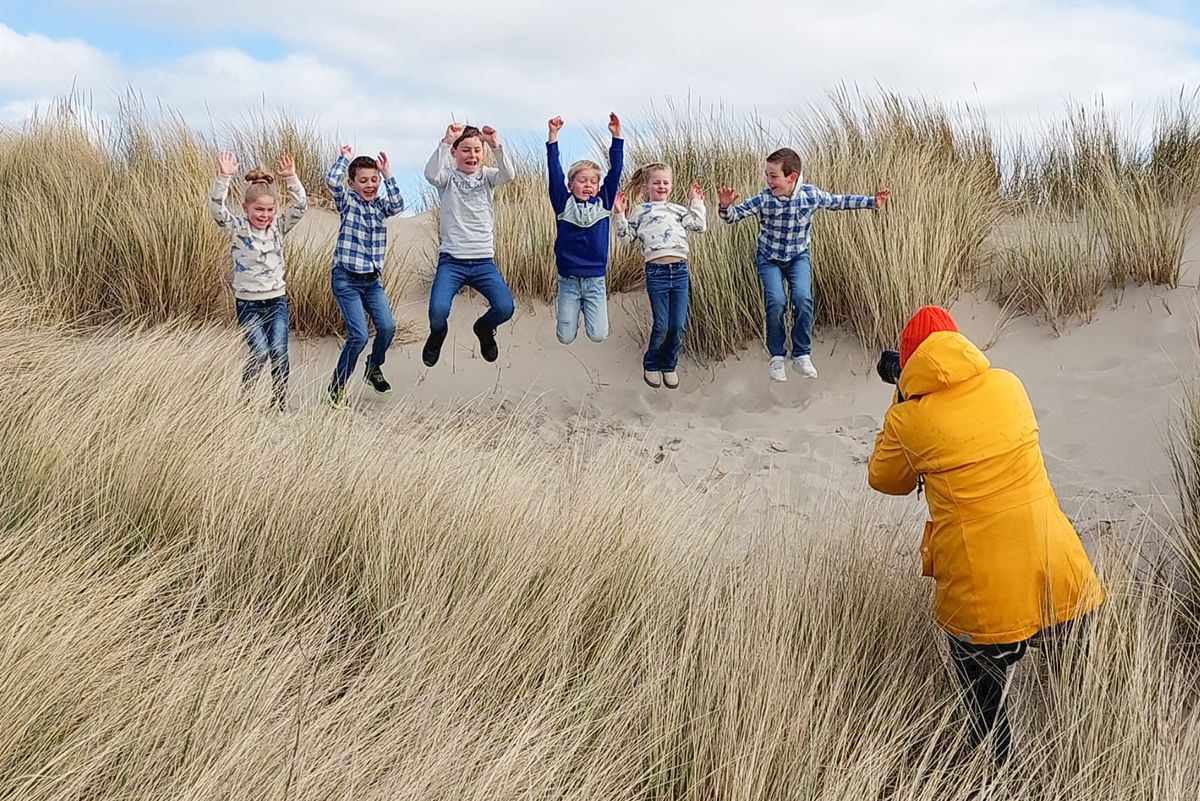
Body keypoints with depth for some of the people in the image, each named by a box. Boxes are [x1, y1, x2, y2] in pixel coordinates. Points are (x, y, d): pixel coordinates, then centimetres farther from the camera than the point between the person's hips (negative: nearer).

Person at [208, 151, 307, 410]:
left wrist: (291, 178, -21)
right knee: (260, 353, -11)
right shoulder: (236, 228, -6)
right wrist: (223, 178, -34)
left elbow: (300, 206, -10)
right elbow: (216, 208, -23)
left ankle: (279, 405, 6)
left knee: (279, 352, -8)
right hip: (248, 303, -2)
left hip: (277, 301, 3)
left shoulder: (279, 227, 2)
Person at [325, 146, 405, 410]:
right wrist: (345, 158, -5)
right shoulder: (347, 201, -1)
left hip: (373, 279, 5)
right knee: (358, 336, -13)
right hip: (347, 279, -5)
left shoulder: (381, 204, 11)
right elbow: (332, 180, -21)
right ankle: (336, 388, 6)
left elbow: (397, 205, -12)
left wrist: (386, 173, -14)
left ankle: (374, 369, 20)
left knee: (387, 327, -11)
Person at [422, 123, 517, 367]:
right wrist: (446, 141, -29)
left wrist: (496, 145, -26)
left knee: (505, 308, -18)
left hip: (484, 262, 2)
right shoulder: (448, 176, 3)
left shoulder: (487, 176, 9)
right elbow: (431, 174, -21)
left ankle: (484, 328, 19)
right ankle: (438, 333, 15)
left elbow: (509, 175, -12)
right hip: (451, 260, -2)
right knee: (438, 309, -24)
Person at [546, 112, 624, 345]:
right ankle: (575, 309, 35)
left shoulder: (603, 203, 3)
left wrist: (616, 137, -9)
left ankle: (587, 308, 28)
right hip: (568, 280, -1)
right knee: (566, 337, 1)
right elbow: (555, 172, -8)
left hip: (595, 280, 1)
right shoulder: (564, 204, -1)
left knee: (598, 336, -7)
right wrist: (553, 136, -16)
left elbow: (615, 172, -2)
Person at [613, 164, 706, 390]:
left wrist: (697, 203, 14)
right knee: (661, 326, -4)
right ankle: (651, 365, 19)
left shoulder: (678, 210, 19)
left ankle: (670, 366, 21)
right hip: (656, 272, -3)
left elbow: (700, 227, 11)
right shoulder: (640, 210, 12)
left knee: (678, 326, 0)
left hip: (680, 270, 3)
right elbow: (626, 236, 11)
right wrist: (620, 214, 1)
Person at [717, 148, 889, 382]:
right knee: (776, 302, -21)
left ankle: (802, 355, -4)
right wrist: (725, 206, -41)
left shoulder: (812, 195, -15)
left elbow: (838, 202, 2)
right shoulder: (764, 199, -21)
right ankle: (777, 357, -2)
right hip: (769, 259, -1)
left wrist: (872, 202, 1)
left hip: (798, 257, 1)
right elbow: (734, 215, -18)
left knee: (802, 298, -20)